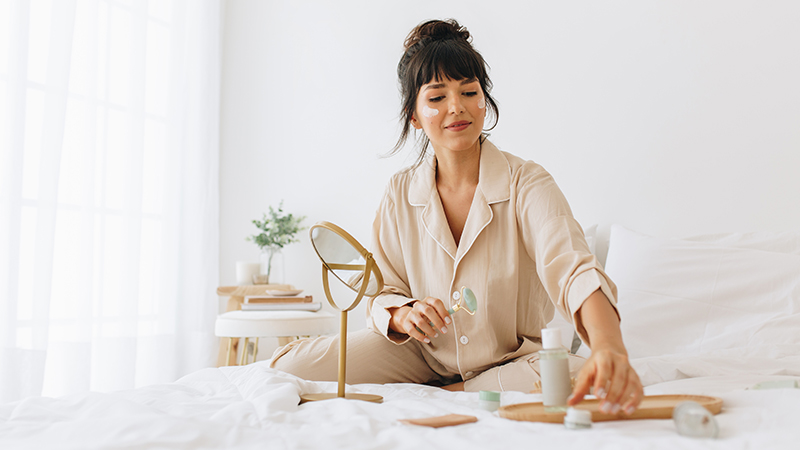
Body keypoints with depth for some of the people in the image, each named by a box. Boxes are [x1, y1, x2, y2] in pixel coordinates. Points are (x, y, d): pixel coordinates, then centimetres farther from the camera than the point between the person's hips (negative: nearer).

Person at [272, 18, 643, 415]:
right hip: (423, 351, 1)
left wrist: (608, 348, -53)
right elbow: (383, 295, 0)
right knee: (289, 369, -16)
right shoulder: (400, 194, -6)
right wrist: (403, 315, -25)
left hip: (512, 358, -1)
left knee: (580, 379, -35)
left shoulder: (528, 185, -16)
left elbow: (572, 268, -33)